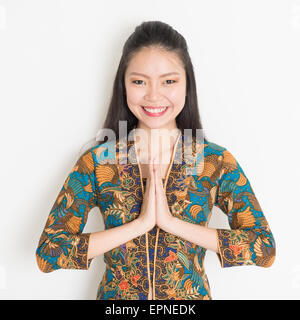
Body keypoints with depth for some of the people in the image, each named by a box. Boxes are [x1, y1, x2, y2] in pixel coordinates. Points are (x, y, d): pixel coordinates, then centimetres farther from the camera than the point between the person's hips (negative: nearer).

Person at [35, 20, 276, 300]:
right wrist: (140, 224, -25)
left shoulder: (217, 162, -11)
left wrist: (172, 222, -25)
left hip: (192, 295, 1)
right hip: (115, 293, 0)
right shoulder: (96, 162, -12)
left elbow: (265, 249, -16)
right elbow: (47, 253, -17)